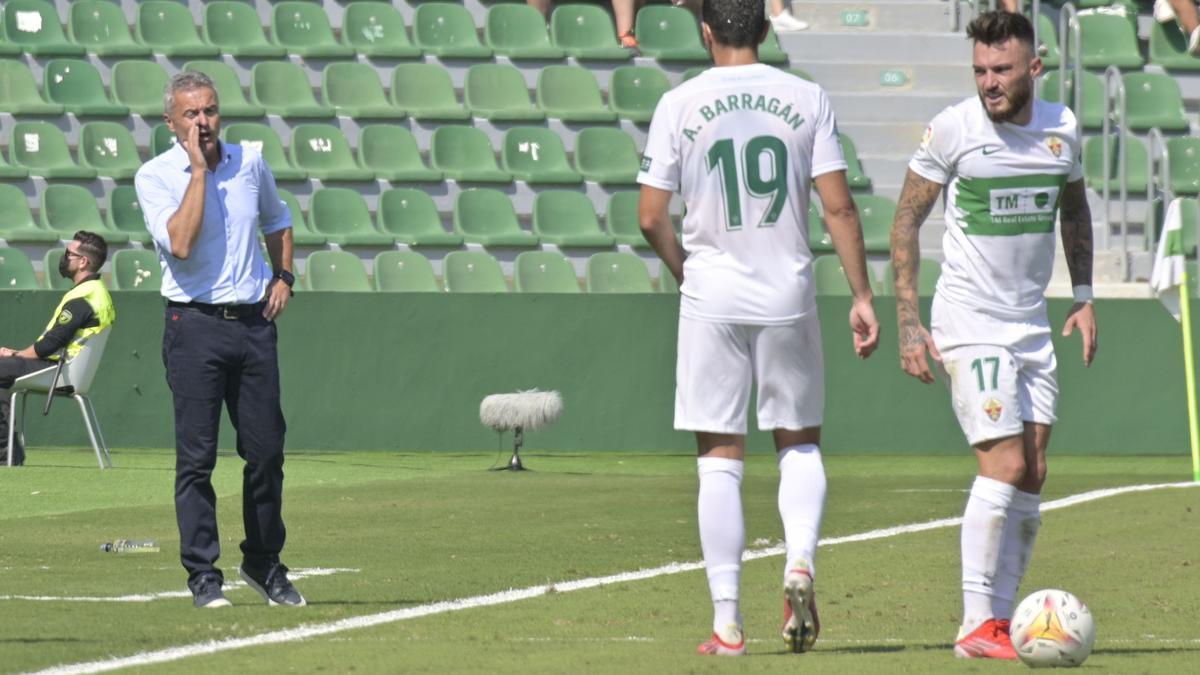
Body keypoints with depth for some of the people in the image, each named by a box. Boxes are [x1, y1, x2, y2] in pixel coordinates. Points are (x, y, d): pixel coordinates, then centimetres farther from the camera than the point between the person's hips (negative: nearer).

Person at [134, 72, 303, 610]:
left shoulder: (250, 163, 8)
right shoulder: (155, 177, -6)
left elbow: (277, 221, 28)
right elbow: (180, 242, -22)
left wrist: (283, 276, 12)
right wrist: (199, 169, -18)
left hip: (255, 321, 4)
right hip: (195, 325, -4)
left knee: (267, 451, 6)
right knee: (197, 455, -6)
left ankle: (264, 564, 21)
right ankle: (203, 576, -1)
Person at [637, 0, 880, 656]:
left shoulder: (679, 105, -1)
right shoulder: (806, 98, 1)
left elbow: (651, 217, -2)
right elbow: (838, 207, -3)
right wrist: (861, 297, 2)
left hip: (712, 303, -1)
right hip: (788, 297, 1)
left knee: (720, 460, 4)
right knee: (800, 443, 16)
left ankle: (727, 621, 0)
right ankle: (800, 561, -10)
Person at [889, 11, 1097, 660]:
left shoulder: (1062, 126, 4)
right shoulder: (953, 128, -10)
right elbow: (906, 220, -3)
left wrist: (1083, 296, 14)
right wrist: (908, 320, -9)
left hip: (1032, 324, 6)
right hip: (969, 320, -6)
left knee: (1032, 475, 3)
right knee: (1004, 464, -15)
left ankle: (1002, 615, 12)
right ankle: (976, 624, -10)